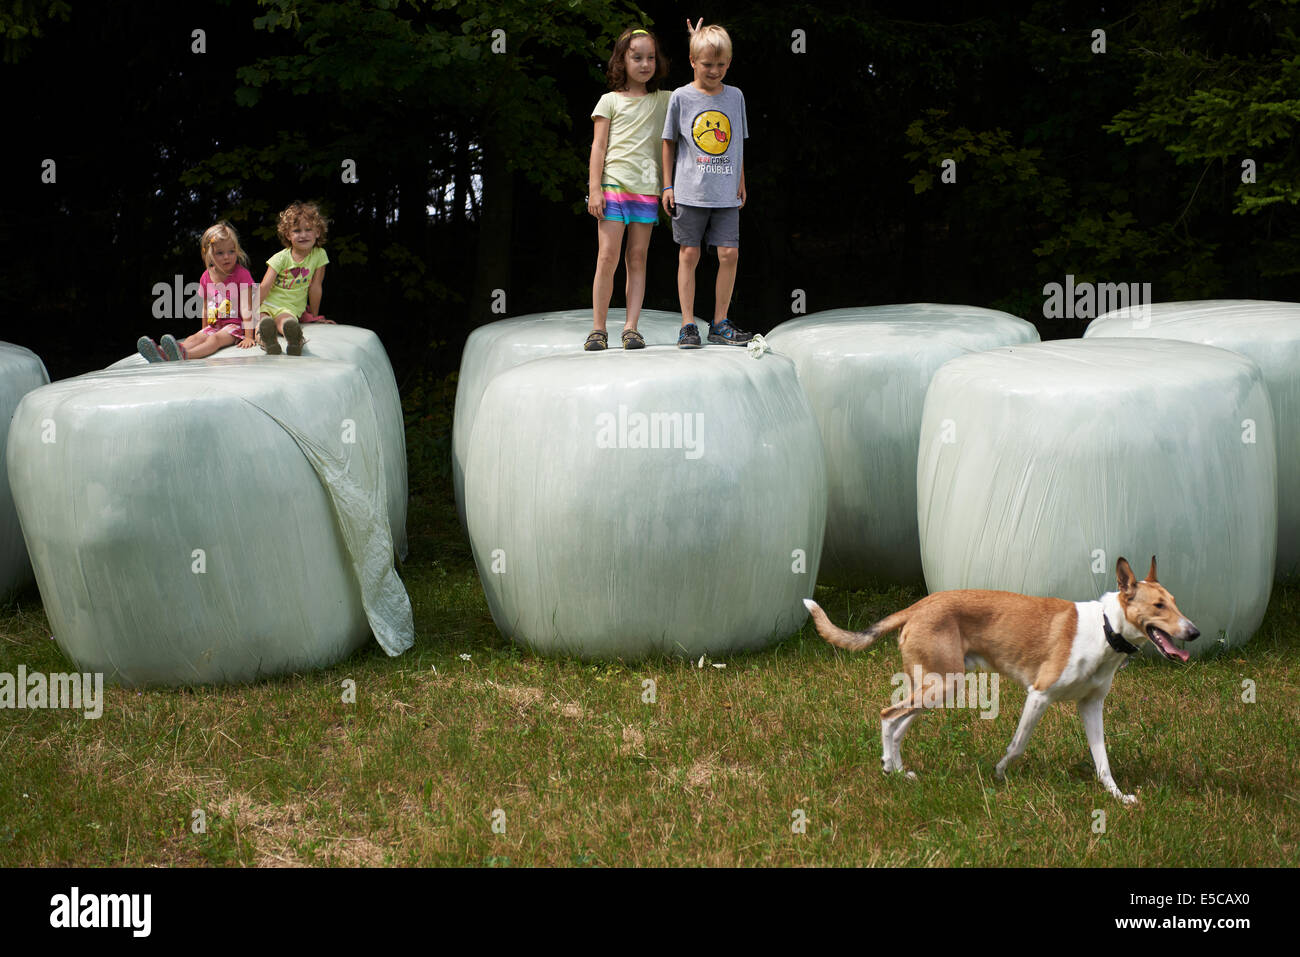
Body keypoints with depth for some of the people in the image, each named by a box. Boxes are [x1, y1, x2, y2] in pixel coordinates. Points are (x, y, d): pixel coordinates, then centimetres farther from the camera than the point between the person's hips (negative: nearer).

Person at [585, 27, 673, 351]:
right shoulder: (610, 101, 7)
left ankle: (631, 327, 0)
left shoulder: (664, 101, 15)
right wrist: (595, 189, -5)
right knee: (607, 256, -8)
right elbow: (598, 147, 4)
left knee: (637, 259, 0)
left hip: (647, 190, 3)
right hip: (613, 186, -2)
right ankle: (598, 329, -3)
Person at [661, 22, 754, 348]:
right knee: (689, 254, -1)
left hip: (726, 193, 2)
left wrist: (741, 183, 17)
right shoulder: (681, 97, 0)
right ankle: (688, 324, 5)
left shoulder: (735, 97, 8)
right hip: (689, 191, -2)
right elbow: (669, 142, 6)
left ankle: (720, 323, 8)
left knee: (729, 253, -3)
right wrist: (668, 186, 3)